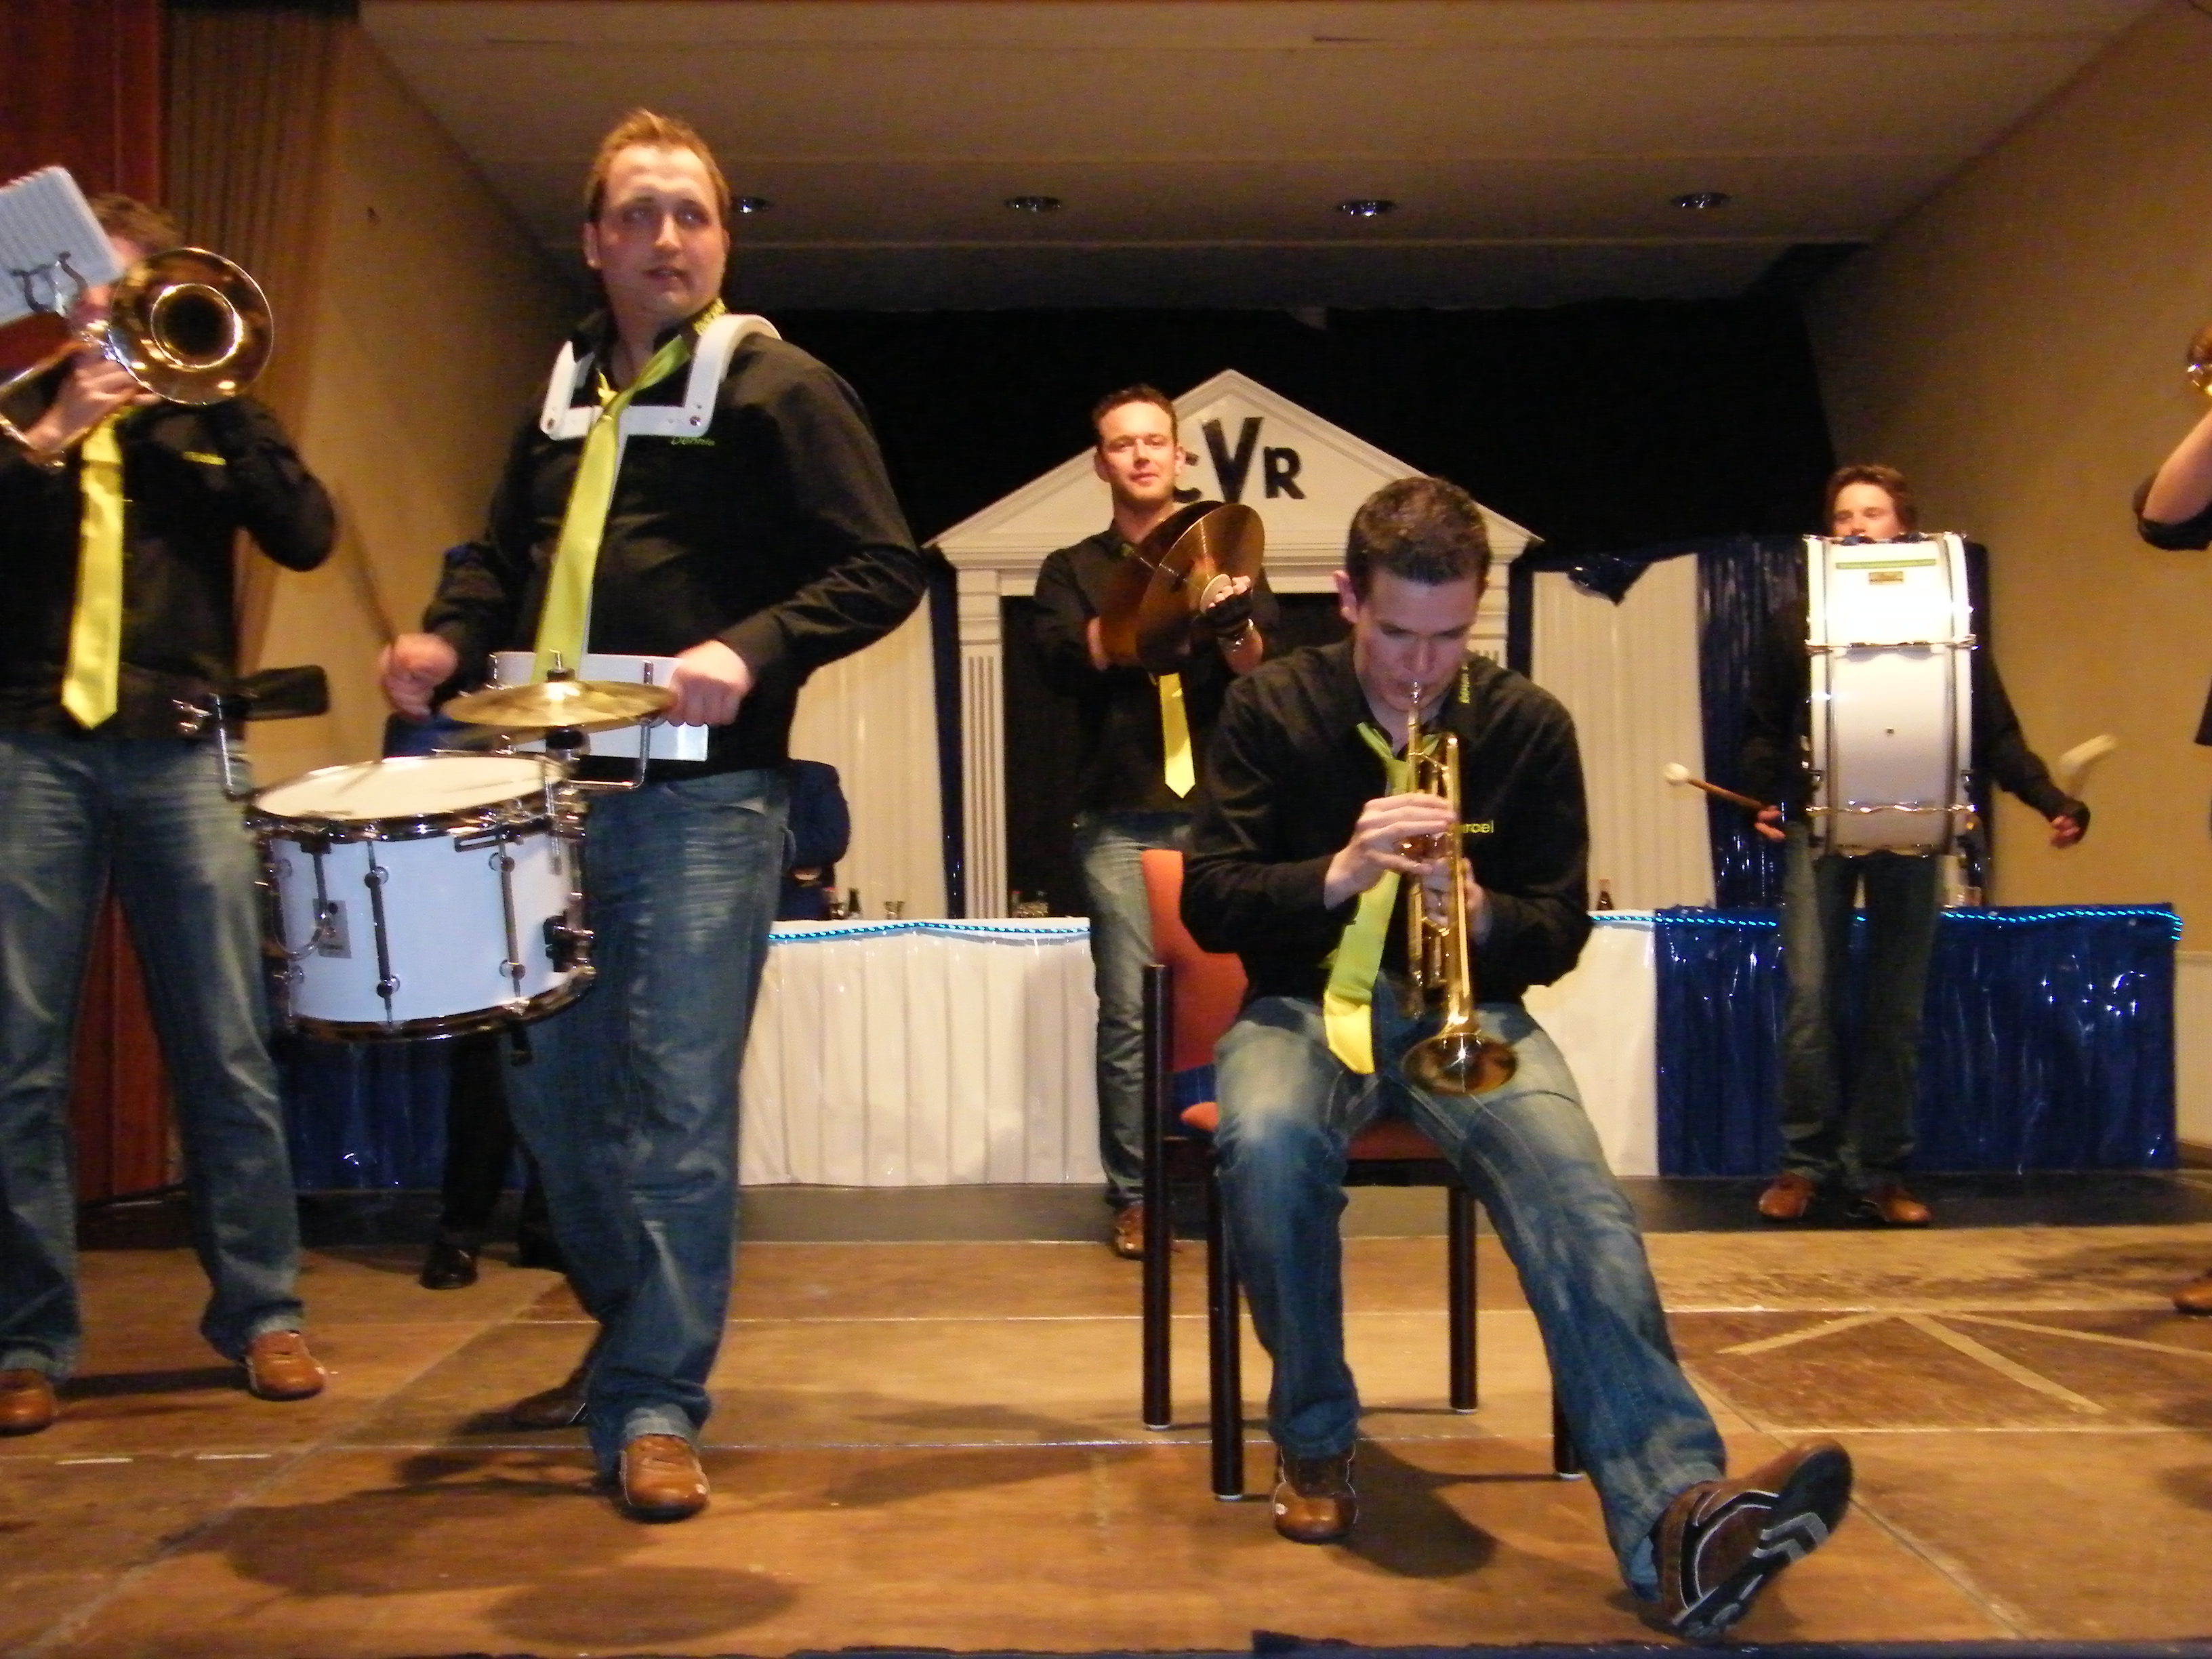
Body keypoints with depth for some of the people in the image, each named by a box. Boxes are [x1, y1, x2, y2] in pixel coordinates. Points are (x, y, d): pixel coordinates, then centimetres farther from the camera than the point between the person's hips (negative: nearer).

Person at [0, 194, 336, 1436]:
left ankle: (264, 1314, 11)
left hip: (176, 753, 0)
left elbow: (307, 537, -1)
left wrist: (222, 398, -6)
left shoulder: (202, 418, 15)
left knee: (229, 1053, 1)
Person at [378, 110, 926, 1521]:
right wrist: (450, 637, 5)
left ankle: (658, 1403, 4)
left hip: (700, 800, -7)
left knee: (676, 1107, -5)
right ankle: (630, 1337, 34)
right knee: (550, 1084, 13)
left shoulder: (778, 389, -2)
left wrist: (750, 649, -23)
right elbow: (507, 554, 26)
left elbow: (884, 569, -8)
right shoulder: (564, 395, 17)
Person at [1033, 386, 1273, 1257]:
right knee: (1127, 1012, -5)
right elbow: (1068, 664, -4)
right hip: (1122, 817, 0)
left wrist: (1232, 623, -18)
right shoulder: (1075, 570, 14)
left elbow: (1269, 673, 4)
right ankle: (1132, 1195, 3)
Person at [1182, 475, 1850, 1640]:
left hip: (1465, 1011, 1)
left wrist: (1480, 911, -20)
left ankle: (1678, 1516, -46)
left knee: (1570, 1178, -32)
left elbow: (1559, 933, 5)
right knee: (1268, 1141, -37)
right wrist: (1338, 874, -25)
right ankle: (1313, 1441, -13)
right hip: (1307, 1006, 0)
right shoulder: (1272, 708, 1)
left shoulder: (1527, 725, 4)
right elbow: (1208, 902, -5)